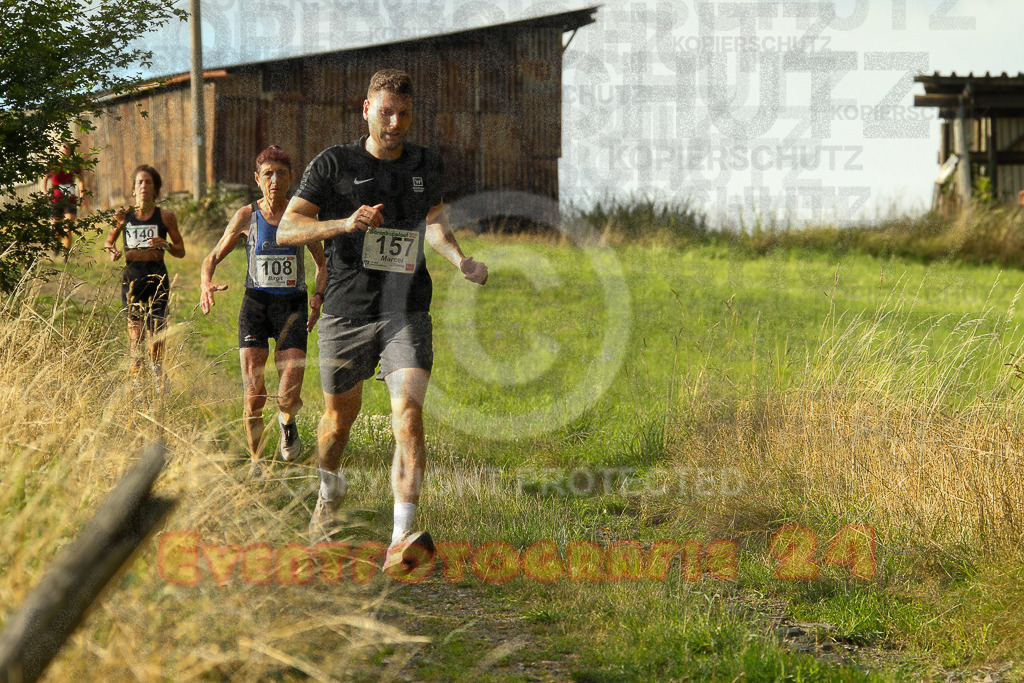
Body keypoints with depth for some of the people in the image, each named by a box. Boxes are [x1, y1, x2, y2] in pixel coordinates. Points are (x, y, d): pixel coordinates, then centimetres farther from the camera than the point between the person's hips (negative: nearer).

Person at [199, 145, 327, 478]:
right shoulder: (246, 217, 1)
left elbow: (322, 264, 12)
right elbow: (213, 257, 6)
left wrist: (319, 296, -7)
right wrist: (206, 284, -16)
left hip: (292, 307, 0)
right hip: (256, 305, 0)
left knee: (290, 396, -11)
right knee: (254, 394, -9)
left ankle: (287, 422, 27)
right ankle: (256, 463, 9)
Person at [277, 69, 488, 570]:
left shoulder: (427, 166, 9)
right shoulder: (333, 164, -3)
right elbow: (286, 230, -8)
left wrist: (461, 260, 9)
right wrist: (345, 223, -23)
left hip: (405, 312, 1)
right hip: (346, 313, -1)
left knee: (408, 412, -18)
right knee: (340, 415, 15)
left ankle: (401, 538, -25)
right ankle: (329, 491, 49)